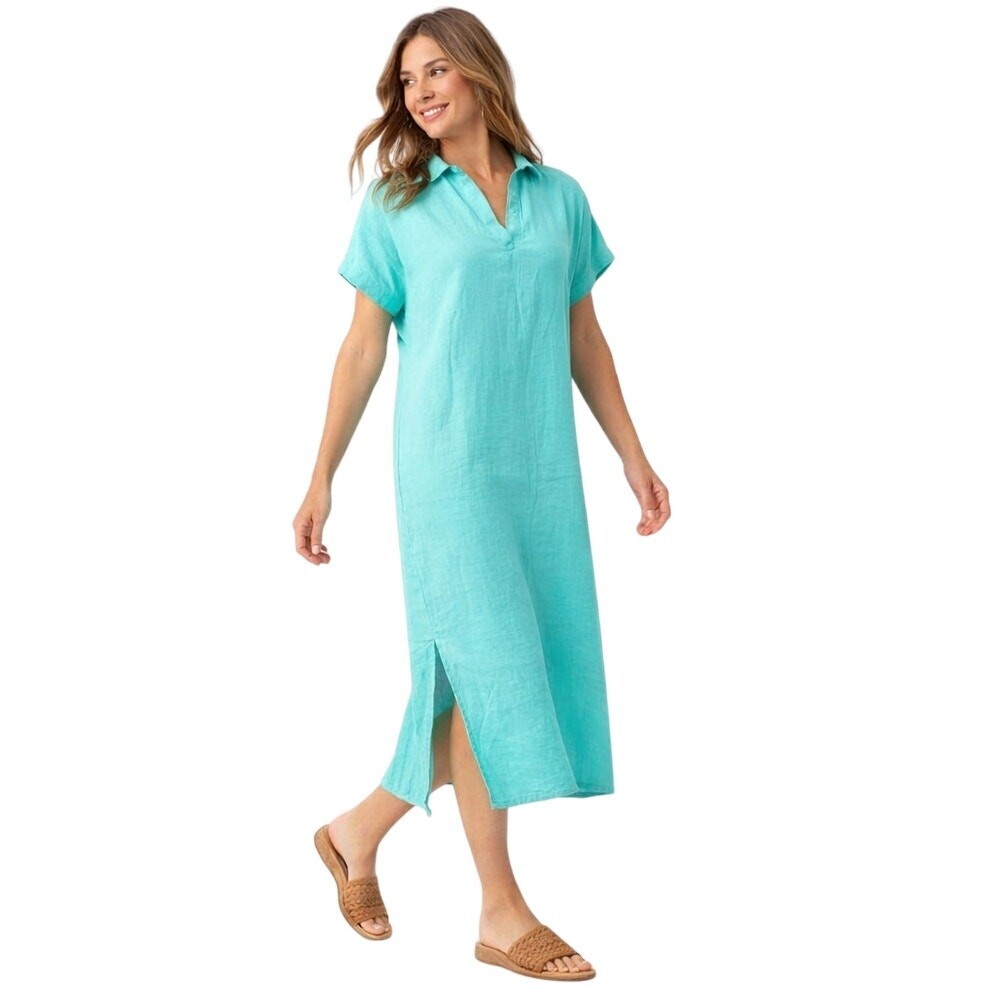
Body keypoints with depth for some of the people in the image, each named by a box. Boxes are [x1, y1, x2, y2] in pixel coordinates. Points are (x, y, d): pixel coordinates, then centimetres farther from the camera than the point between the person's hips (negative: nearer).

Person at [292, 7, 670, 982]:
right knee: (489, 667, -4)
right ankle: (502, 913, 8)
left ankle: (358, 830, 26)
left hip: (542, 471, 4)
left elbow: (584, 341, 15)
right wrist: (321, 481, 1)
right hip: (448, 467, -4)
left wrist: (634, 458, 12)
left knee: (514, 675, 7)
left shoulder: (560, 198, 11)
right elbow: (363, 348, 4)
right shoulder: (395, 205, 4)